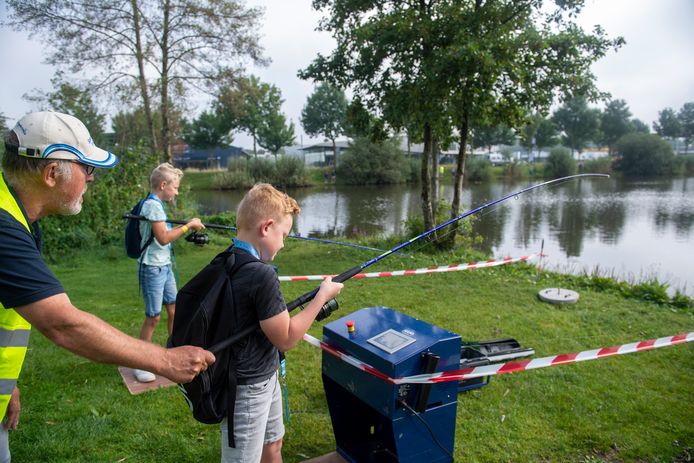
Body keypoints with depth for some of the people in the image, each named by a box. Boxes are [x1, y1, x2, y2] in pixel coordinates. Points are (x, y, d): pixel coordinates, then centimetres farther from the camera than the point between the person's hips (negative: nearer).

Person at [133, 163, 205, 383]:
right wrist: (187, 226, -15)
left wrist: (187, 226, 7)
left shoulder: (157, 204, 13)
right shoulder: (153, 205, -17)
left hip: (164, 266, 9)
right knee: (153, 316, -1)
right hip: (152, 268, -9)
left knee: (174, 309, 14)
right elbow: (163, 238, -22)